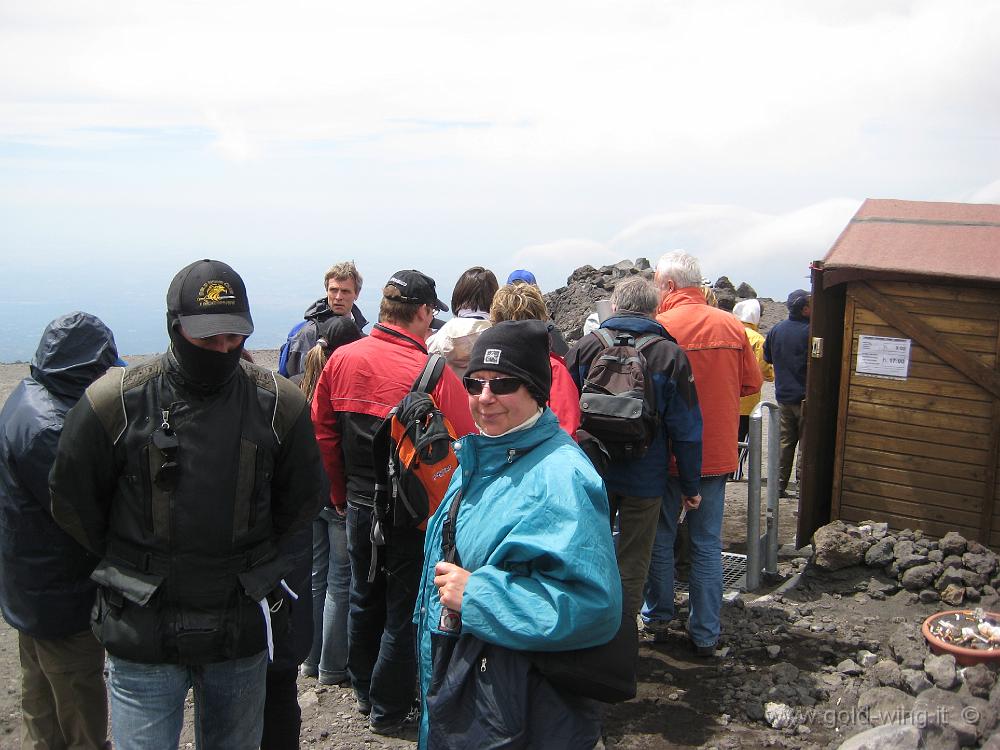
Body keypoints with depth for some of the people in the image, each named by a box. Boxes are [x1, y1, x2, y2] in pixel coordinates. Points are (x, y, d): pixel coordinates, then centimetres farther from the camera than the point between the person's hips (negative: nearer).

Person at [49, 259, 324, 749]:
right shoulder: (116, 403, -10)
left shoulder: (278, 405, -5)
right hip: (143, 634, -2)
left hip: (243, 634, 2)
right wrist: (130, 569, 9)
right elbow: (73, 505, 3)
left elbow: (301, 503, 9)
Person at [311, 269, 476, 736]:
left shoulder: (341, 359, -5)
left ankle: (364, 692, 39)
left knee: (364, 599, 22)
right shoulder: (434, 373, -20)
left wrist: (341, 493, 15)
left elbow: (322, 430, 4)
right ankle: (388, 710, 23)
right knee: (404, 609, 11)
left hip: (358, 503, 5)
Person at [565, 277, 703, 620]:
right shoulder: (670, 354, -7)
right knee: (632, 561, 10)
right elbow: (686, 428, -6)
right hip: (645, 477, -2)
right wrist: (690, 486, 3)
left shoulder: (584, 347, -3)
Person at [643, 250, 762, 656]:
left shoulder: (659, 328, -14)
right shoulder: (732, 326, -1)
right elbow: (751, 383, 7)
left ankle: (657, 615, 29)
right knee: (708, 544, 10)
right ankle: (705, 634, 15)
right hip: (717, 452, 3)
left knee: (660, 537, 15)